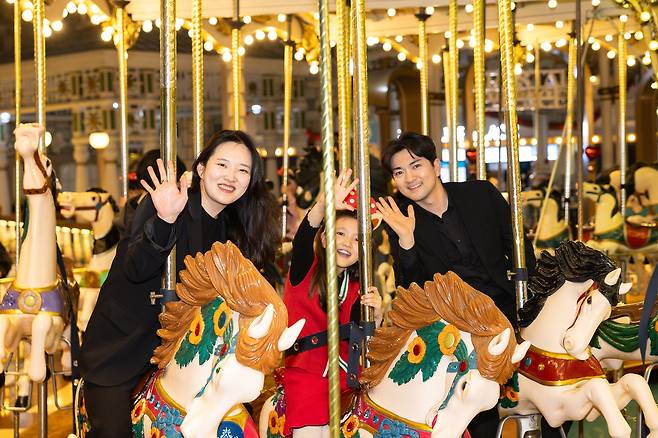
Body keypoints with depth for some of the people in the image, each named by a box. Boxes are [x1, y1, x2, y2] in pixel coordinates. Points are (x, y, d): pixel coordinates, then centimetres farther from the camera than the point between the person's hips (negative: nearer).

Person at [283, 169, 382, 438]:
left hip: (346, 375, 4)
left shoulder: (357, 289, 9)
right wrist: (324, 205, -41)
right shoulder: (305, 269, 0)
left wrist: (376, 318, -15)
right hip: (305, 372, -4)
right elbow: (304, 236, -23)